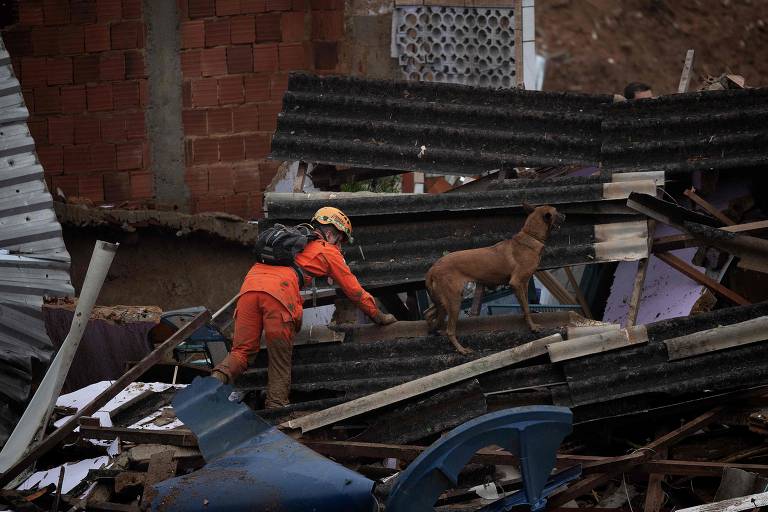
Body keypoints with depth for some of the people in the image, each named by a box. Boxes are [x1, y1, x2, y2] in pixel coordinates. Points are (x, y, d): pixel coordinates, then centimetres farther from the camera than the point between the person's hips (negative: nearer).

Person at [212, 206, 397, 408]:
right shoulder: (328, 251, 22)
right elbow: (353, 290, 27)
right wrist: (379, 317, 40)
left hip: (249, 286, 5)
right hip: (278, 293, -5)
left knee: (241, 351, 5)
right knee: (280, 360, 6)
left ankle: (218, 378, -22)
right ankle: (275, 409, -1)